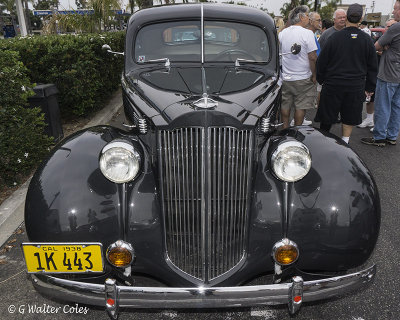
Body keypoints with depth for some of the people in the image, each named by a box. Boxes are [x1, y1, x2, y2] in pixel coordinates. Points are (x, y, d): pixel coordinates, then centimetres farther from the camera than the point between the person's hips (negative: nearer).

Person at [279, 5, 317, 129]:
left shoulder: (282, 33, 4)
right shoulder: (307, 33, -12)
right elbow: (312, 57, -14)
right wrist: (314, 75, -6)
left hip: (285, 77, 5)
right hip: (302, 78, -4)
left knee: (285, 105, 13)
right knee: (300, 107, 5)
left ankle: (285, 128, 22)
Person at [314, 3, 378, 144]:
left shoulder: (335, 37, -7)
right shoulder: (367, 39, 0)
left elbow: (321, 61, -2)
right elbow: (373, 66, 6)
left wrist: (320, 79, 12)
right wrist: (369, 87, 15)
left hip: (333, 84, -1)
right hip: (356, 86, 2)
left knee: (327, 118, 9)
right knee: (349, 118, 12)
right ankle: (344, 143, 17)